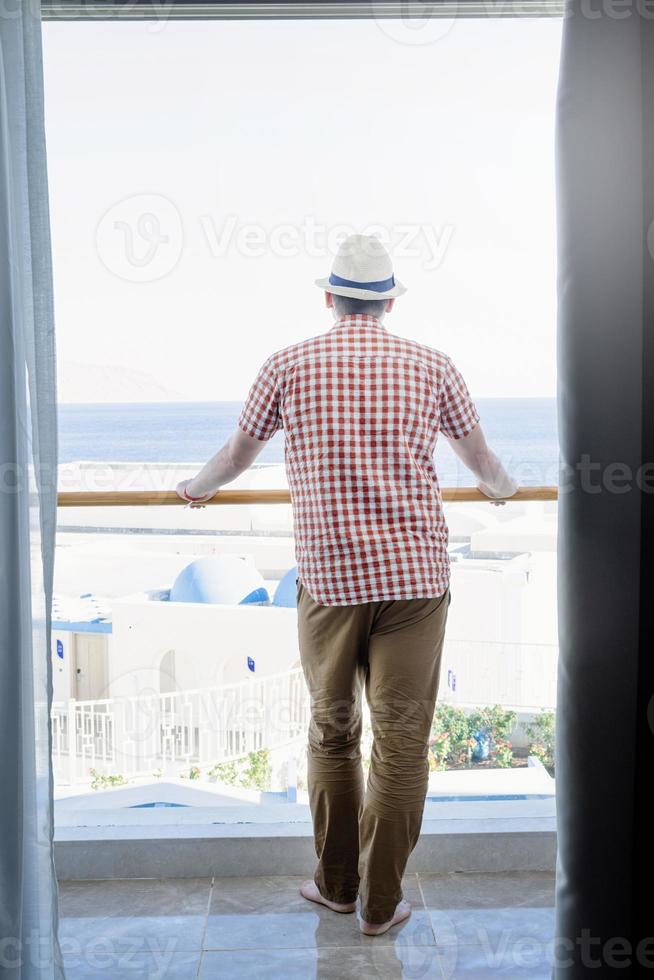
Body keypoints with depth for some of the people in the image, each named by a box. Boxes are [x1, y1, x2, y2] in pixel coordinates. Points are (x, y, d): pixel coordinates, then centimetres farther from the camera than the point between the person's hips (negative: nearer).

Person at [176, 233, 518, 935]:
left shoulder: (287, 366, 1)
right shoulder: (431, 367, 4)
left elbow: (237, 453, 15)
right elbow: (481, 460, 18)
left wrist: (198, 488, 36)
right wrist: (501, 488, 41)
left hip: (328, 579, 0)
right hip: (415, 577, 0)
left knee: (331, 733, 16)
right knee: (401, 743, 7)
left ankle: (336, 884, 29)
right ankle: (381, 904, 16)